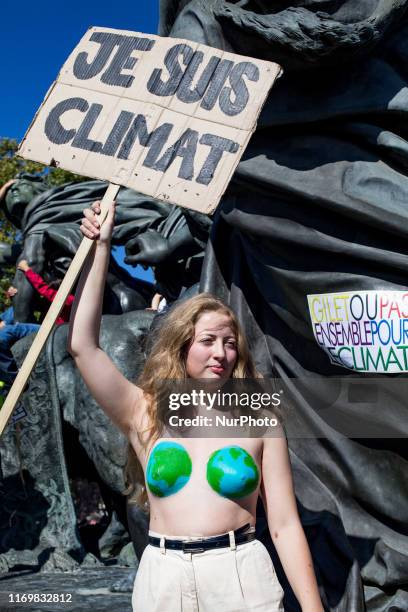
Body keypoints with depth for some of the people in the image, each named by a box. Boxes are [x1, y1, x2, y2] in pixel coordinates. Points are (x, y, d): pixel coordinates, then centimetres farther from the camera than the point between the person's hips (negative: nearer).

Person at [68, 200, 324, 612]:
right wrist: (101, 248, -6)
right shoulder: (146, 416, 0)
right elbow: (82, 345, -7)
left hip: (241, 576, -1)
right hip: (162, 577, 1)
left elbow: (285, 526, -1)